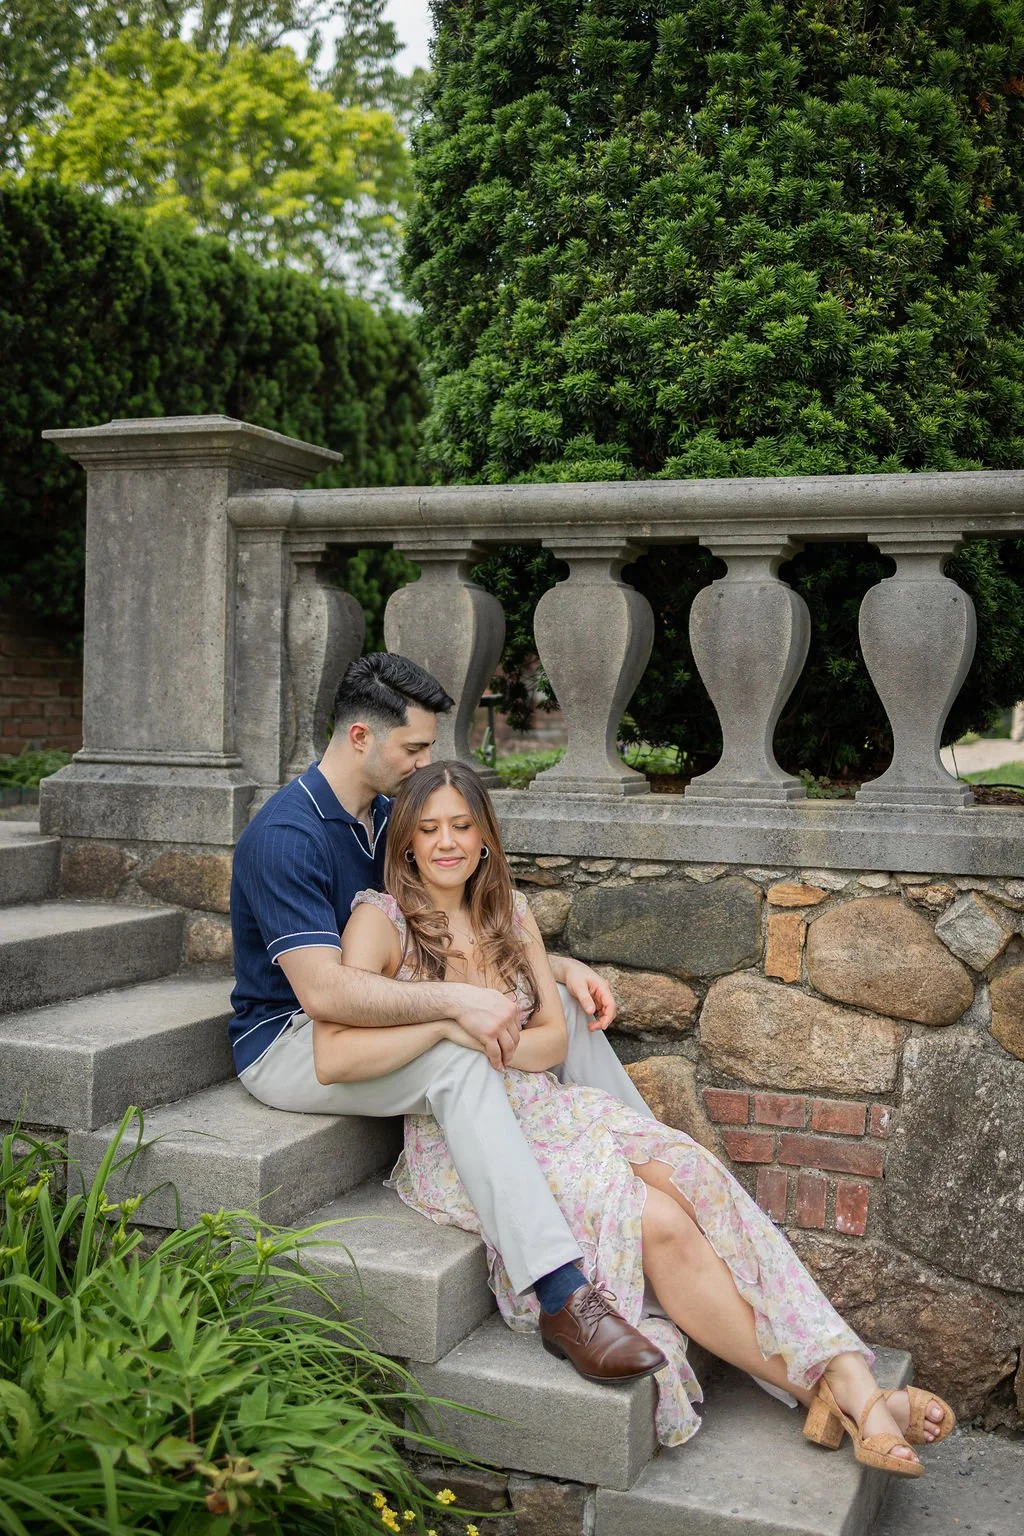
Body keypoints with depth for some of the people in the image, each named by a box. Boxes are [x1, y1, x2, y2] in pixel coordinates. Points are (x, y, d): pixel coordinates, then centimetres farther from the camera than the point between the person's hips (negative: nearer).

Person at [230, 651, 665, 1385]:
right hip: (287, 1041, -9)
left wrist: (560, 965, -3)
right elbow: (322, 989, -33)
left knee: (566, 1008, -2)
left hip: (372, 1018, 9)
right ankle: (563, 1296, -41)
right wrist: (458, 1000, -37)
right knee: (460, 1061, -36)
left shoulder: (389, 815, 6)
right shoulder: (286, 836, -23)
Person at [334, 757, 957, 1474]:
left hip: (541, 1107, 5)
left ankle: (849, 1378, -28)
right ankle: (820, 1390, -15)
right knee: (655, 1220, -26)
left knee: (684, 1172, -25)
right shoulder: (381, 919, -6)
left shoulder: (508, 910, 12)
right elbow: (337, 1055, -18)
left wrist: (487, 1042, -11)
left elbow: (553, 1037, 9)